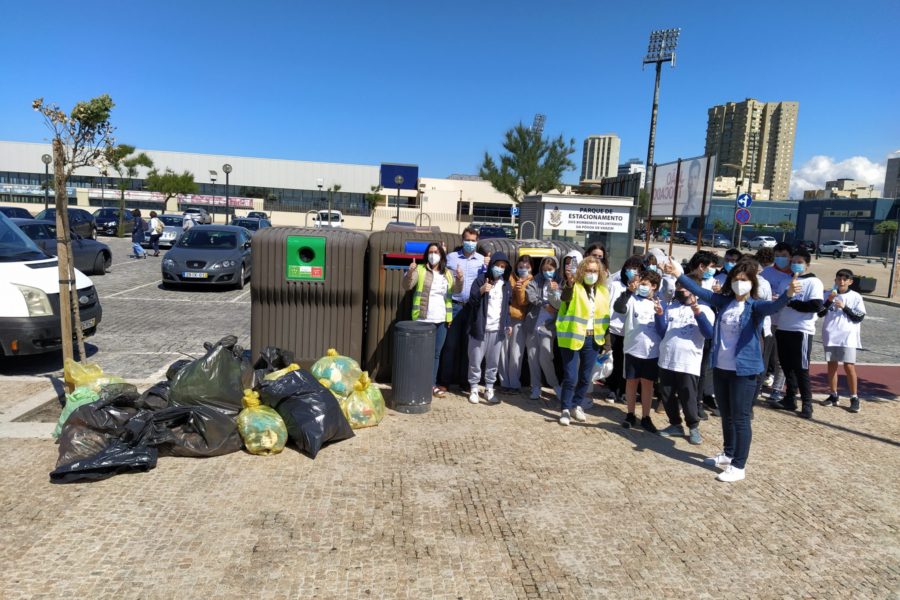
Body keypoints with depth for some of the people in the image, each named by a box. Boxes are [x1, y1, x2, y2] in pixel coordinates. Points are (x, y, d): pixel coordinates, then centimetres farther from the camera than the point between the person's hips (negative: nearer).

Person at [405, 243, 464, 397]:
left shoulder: (448, 273, 11)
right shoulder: (420, 269, 0)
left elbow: (456, 290, 0)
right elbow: (408, 286, -13)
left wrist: (459, 278, -20)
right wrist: (409, 273, -33)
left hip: (442, 320, 4)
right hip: (423, 319, -4)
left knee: (436, 353, 11)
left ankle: (432, 384, 20)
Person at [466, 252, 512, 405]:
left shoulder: (505, 284, 10)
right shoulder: (480, 280, -5)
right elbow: (471, 302, -11)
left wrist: (508, 324, 14)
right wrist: (481, 291, -28)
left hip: (498, 330, 4)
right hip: (480, 328, -4)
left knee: (493, 362, 9)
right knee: (475, 361, 4)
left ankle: (489, 389, 19)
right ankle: (473, 389, 16)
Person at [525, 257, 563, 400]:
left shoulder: (560, 284, 3)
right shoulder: (536, 281, 9)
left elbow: (560, 305, -5)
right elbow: (530, 294, -7)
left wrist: (555, 291, -20)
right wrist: (544, 304, -10)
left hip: (548, 326, -3)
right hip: (533, 324, 3)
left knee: (545, 358, -9)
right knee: (532, 357, 5)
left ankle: (555, 385, 10)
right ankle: (536, 387, 15)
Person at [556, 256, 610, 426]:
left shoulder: (603, 291, 8)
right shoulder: (575, 288, -7)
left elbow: (605, 314, 15)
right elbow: (565, 298, -25)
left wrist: (606, 338, 12)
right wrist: (570, 283, -41)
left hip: (593, 339, 5)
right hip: (572, 338, -5)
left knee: (585, 377, 14)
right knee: (570, 377, -6)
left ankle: (575, 405, 31)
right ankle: (565, 409, 9)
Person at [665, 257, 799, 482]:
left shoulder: (755, 306, -11)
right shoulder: (724, 301, 4)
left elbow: (773, 306, -30)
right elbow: (701, 291, 12)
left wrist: (788, 294, -50)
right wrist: (679, 275, 13)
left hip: (744, 370, -6)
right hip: (720, 367, 6)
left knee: (740, 418, 1)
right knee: (726, 415, 20)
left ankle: (738, 466, 11)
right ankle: (728, 454, 38)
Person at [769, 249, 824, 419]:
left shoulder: (814, 282, -4)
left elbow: (816, 305, -17)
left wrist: (790, 302, -16)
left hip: (802, 331, -6)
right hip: (783, 329, 6)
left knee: (801, 369, -3)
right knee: (787, 367, 11)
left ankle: (807, 404, 6)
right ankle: (790, 399, 20)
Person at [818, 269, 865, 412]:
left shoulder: (856, 297, 1)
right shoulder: (830, 294, 7)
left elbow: (860, 317, -3)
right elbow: (820, 313, 2)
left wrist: (844, 307, -13)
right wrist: (829, 301, -11)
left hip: (847, 337, -3)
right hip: (830, 336, 3)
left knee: (849, 366, -8)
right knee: (832, 365, 8)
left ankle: (854, 398, 2)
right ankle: (833, 396, 18)